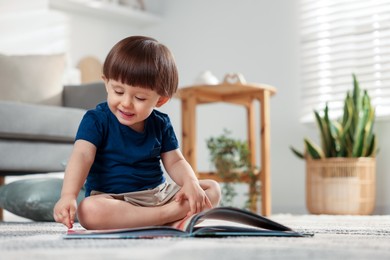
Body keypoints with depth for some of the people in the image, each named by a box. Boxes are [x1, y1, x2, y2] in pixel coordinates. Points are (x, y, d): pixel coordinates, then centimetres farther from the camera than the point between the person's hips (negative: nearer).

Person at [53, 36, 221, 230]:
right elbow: (82, 156, -21)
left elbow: (175, 162, 9)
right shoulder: (96, 120, -7)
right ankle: (167, 214, -33)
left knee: (212, 189, -3)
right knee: (89, 210, -38)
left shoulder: (160, 124, 7)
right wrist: (68, 196, -37)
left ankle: (177, 221, -29)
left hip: (158, 193, 5)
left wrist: (191, 183, -14)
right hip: (111, 198, -5)